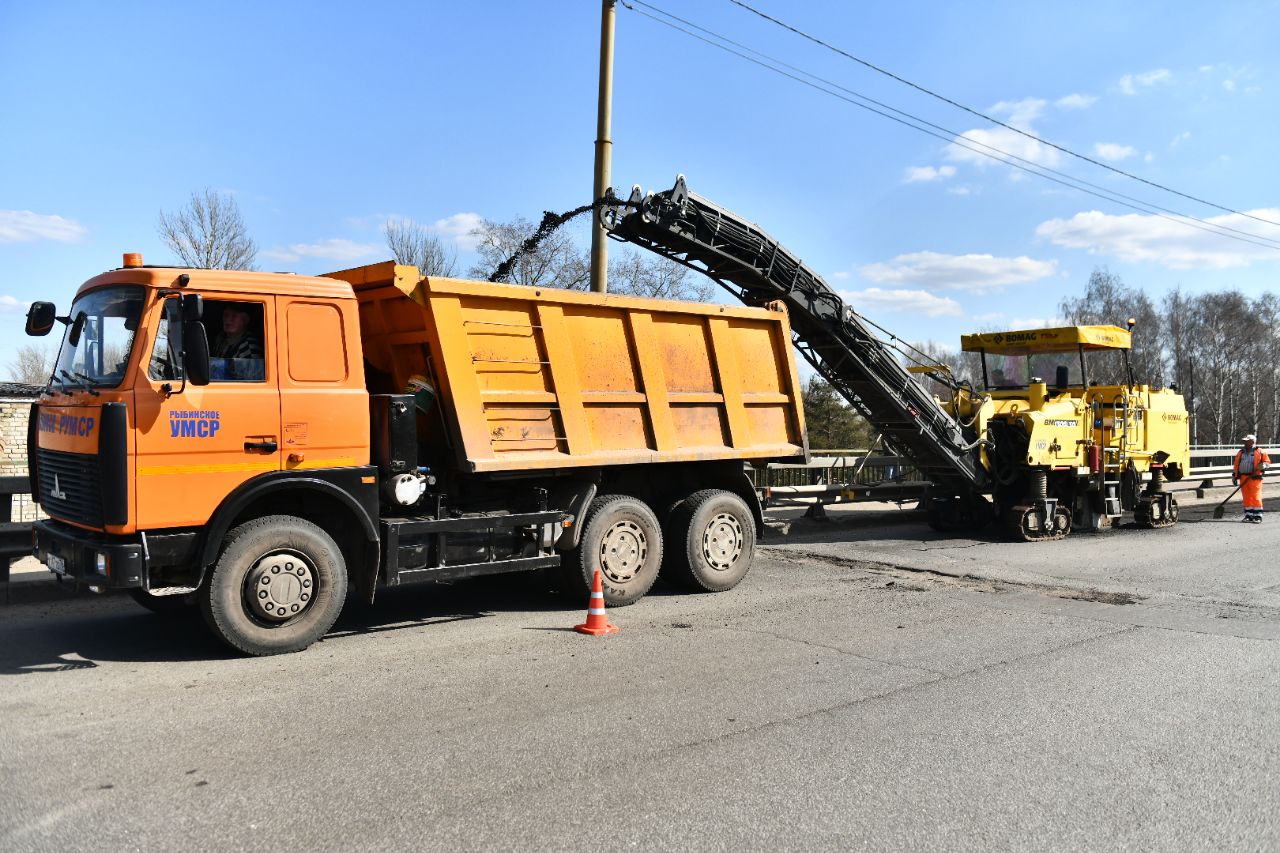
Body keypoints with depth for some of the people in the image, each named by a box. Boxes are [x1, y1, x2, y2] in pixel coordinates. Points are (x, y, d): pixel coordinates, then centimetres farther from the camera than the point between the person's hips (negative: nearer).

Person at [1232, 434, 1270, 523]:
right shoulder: (1241, 452, 17)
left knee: (1256, 497, -8)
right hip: (1243, 478, 5)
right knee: (1246, 497, 8)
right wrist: (1234, 476, 14)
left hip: (1254, 478, -5)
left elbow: (1267, 461, 2)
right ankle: (1248, 515, 15)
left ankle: (1258, 516, -4)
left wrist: (1262, 466, -19)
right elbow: (1236, 465, 19)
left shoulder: (1259, 452, 2)